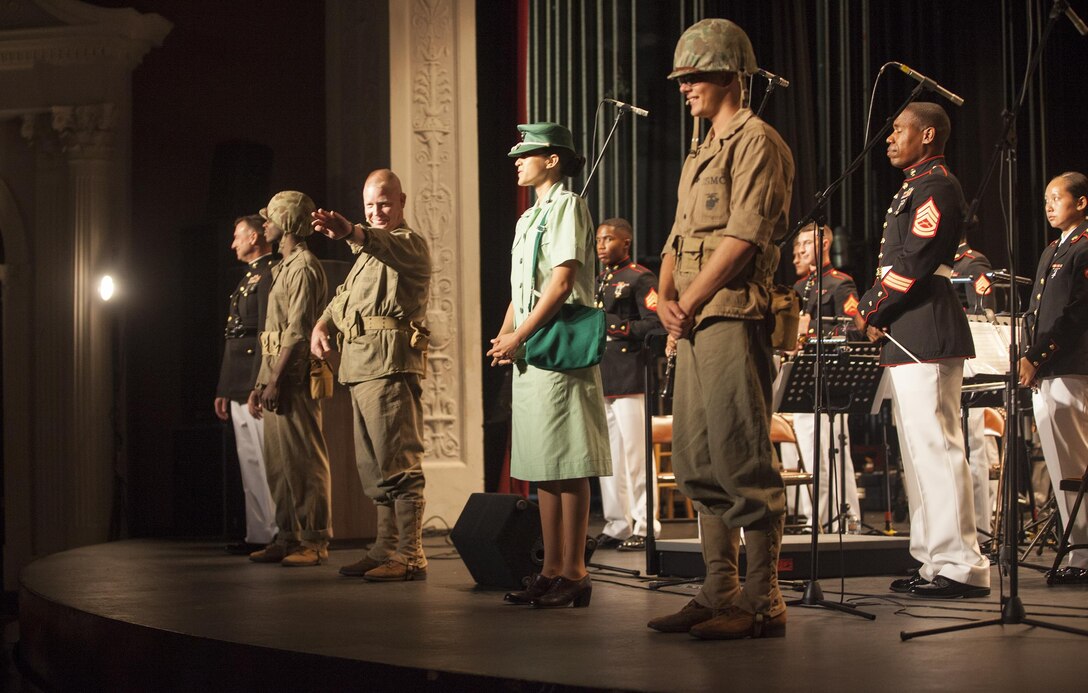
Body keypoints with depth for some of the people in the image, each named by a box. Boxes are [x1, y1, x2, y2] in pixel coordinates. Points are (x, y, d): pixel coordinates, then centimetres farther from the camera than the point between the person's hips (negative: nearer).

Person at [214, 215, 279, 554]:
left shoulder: (269, 274, -10)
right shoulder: (248, 278, 21)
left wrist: (258, 389, -22)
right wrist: (223, 391, 20)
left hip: (256, 384, -10)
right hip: (239, 387, 10)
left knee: (262, 462, -7)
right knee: (249, 463, 10)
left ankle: (270, 535, -4)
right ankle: (258, 533, 14)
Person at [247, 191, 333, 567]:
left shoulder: (303, 267, -10)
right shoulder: (283, 267, 21)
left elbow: (297, 332, -18)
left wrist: (276, 381, -21)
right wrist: (260, 383, 19)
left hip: (293, 376, -10)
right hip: (275, 375, 10)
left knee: (305, 458, -8)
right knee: (278, 462, 11)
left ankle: (315, 540, -6)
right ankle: (288, 536, 17)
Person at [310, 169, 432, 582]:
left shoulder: (409, 244, -3)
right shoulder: (370, 251, 27)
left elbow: (390, 248, -27)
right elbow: (345, 295, 30)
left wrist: (351, 232, -49)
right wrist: (323, 323, 7)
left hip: (390, 364, -10)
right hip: (361, 368, 10)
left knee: (398, 463, -12)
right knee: (374, 466, 13)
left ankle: (410, 557, -13)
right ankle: (385, 550, 19)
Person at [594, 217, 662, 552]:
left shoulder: (640, 279, -3)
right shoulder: (598, 282, 21)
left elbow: (656, 324, -13)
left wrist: (618, 326, -21)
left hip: (629, 377, -8)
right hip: (600, 379, 8)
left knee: (636, 454, -7)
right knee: (609, 456, 9)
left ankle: (645, 527, -3)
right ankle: (617, 526, 14)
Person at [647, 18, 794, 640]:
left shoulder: (756, 141, -5)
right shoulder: (701, 156, 24)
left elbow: (743, 237, -16)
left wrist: (692, 302, -13)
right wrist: (666, 298, 4)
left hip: (734, 316, -10)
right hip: (694, 326, 10)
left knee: (746, 464, -9)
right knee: (699, 465, 10)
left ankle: (763, 604, -6)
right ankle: (719, 594, 15)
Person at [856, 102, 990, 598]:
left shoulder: (937, 187, -10)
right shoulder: (913, 189, 22)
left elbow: (914, 261, -18)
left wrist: (872, 311, -9)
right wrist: (870, 308, 6)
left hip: (925, 334, -11)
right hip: (907, 337, 11)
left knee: (935, 446, -11)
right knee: (919, 449, 12)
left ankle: (961, 566, -10)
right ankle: (936, 561, 17)